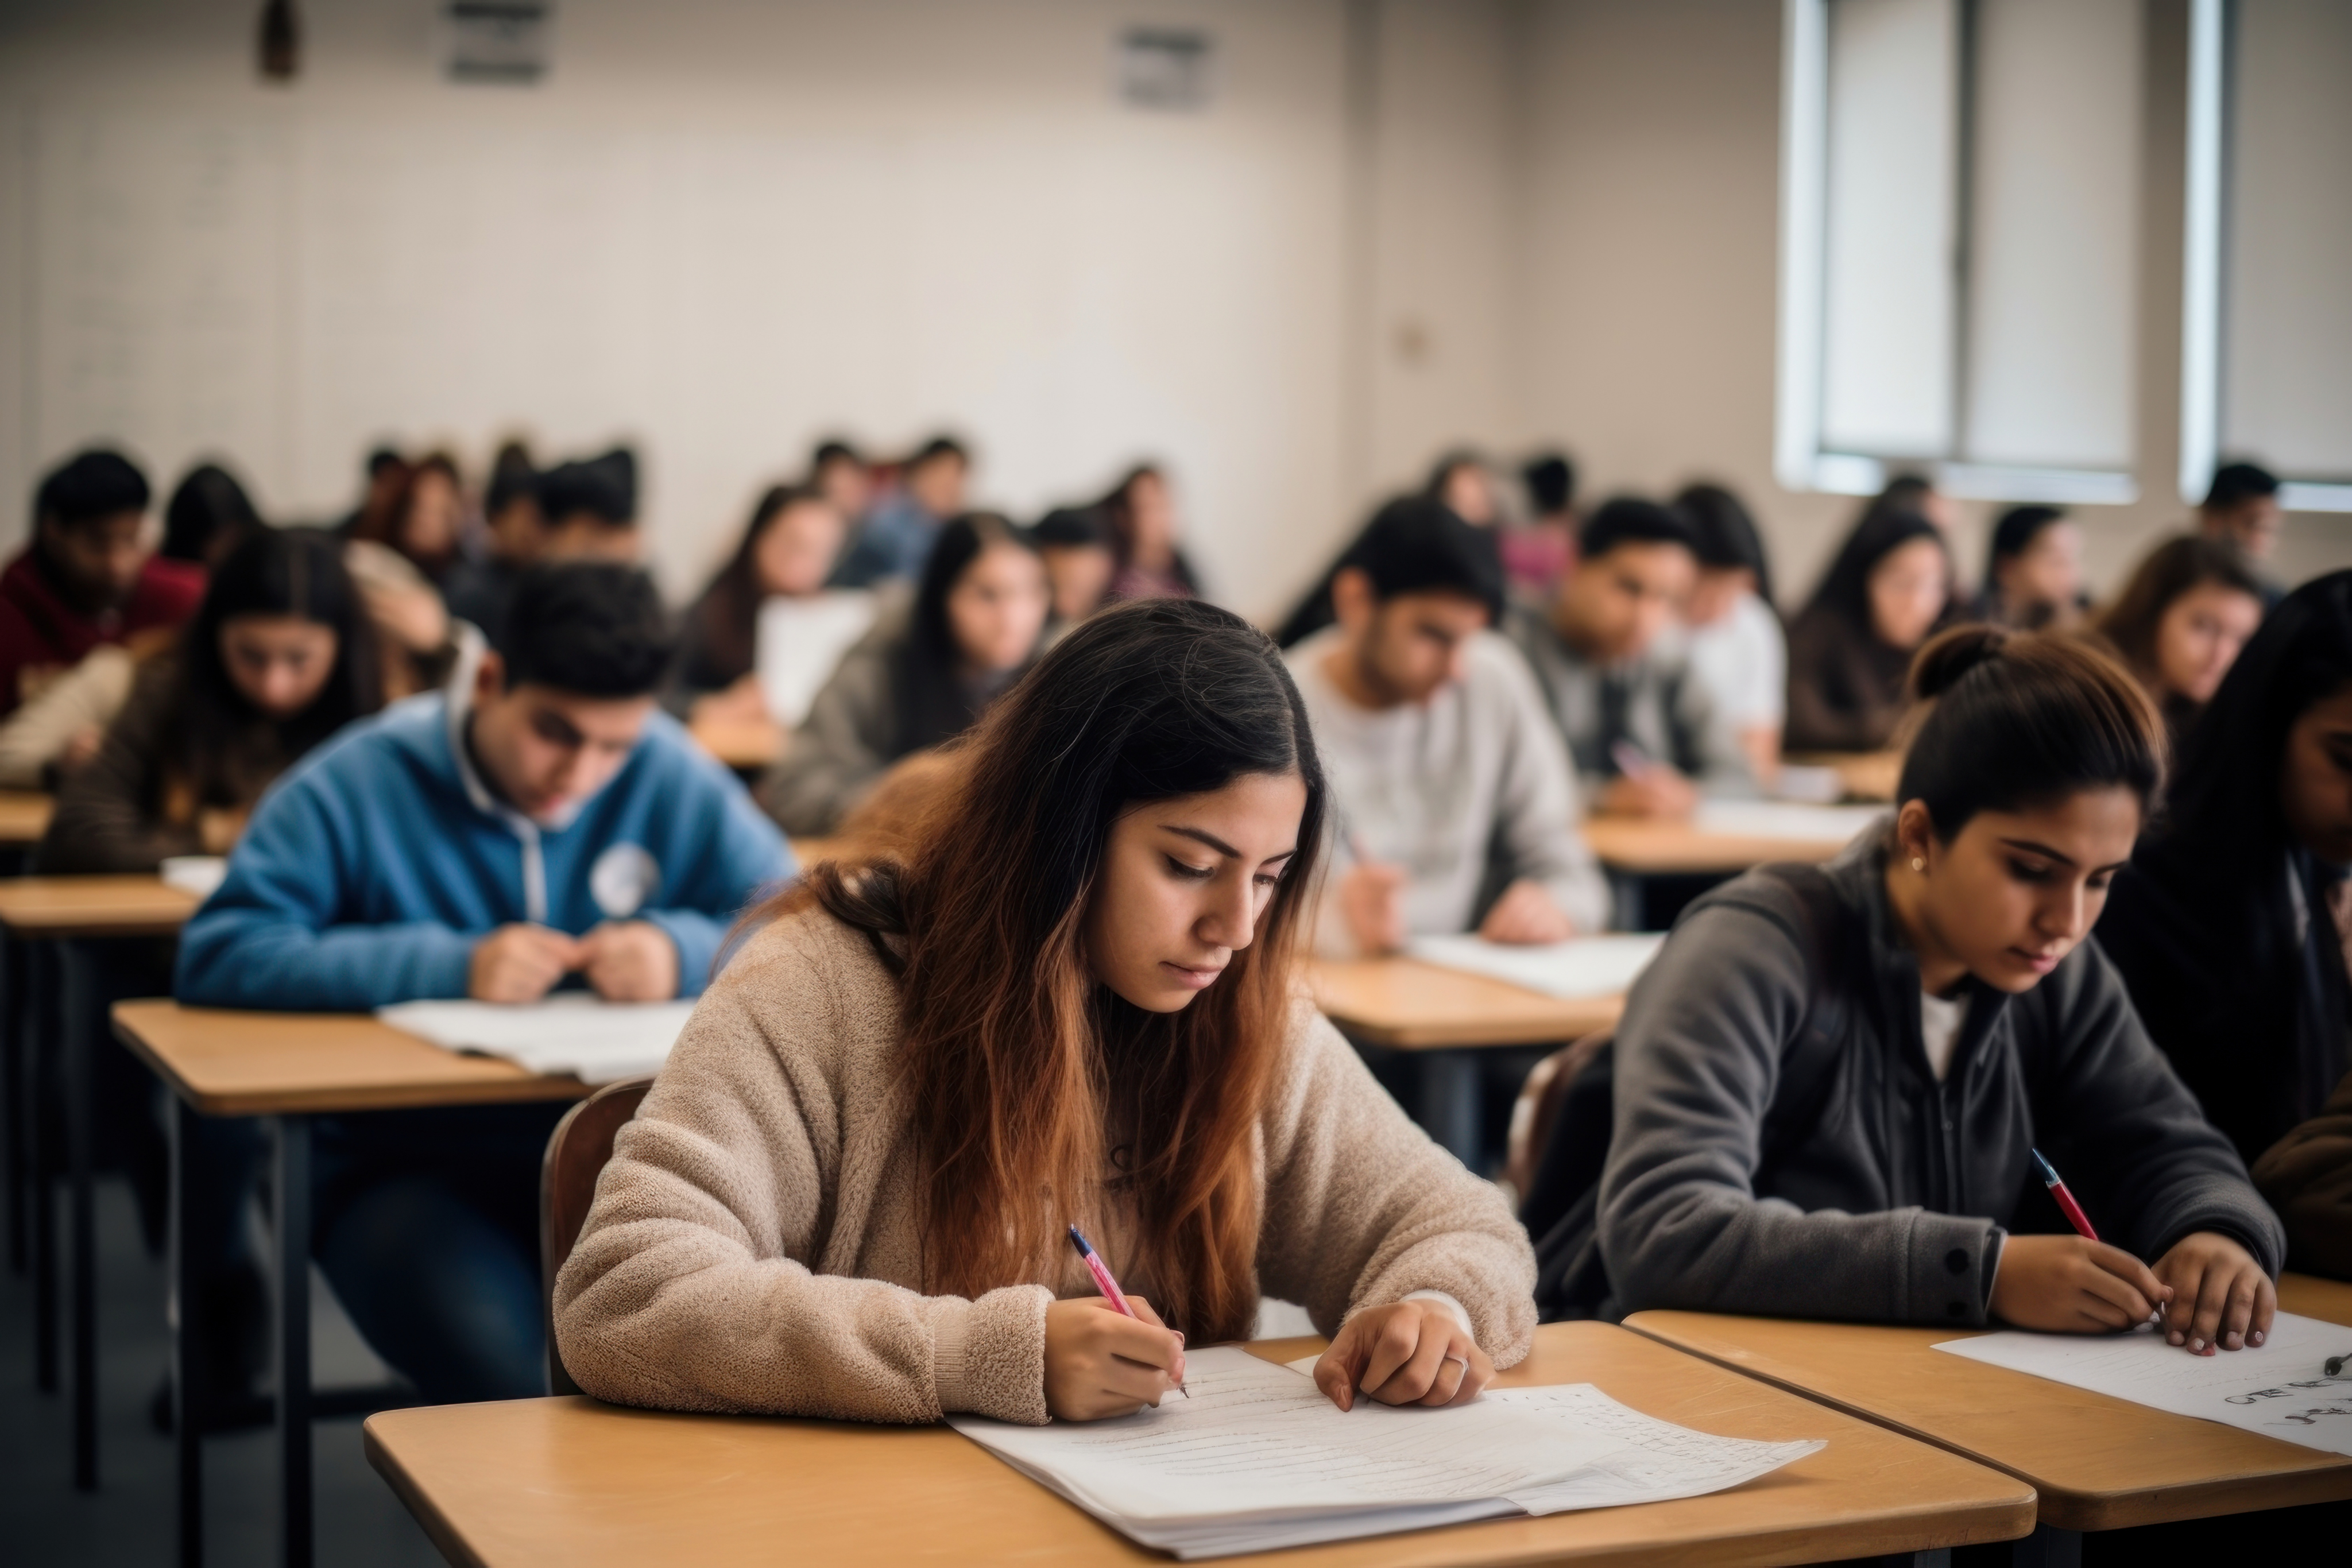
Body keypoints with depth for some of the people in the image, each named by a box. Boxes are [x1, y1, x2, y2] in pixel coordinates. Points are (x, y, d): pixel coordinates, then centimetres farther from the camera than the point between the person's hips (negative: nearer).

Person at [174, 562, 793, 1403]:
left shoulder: (671, 776, 4)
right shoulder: (356, 786, -4)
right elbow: (216, 956, -14)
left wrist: (685, 948, -18)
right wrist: (449, 965, -21)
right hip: (398, 1165, -3)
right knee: (504, 1366, -33)